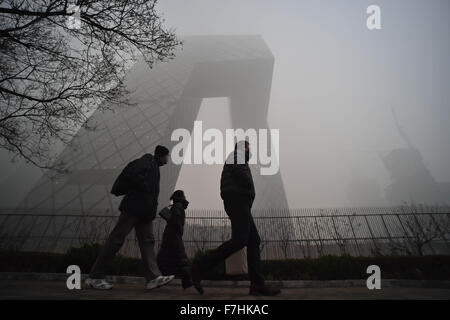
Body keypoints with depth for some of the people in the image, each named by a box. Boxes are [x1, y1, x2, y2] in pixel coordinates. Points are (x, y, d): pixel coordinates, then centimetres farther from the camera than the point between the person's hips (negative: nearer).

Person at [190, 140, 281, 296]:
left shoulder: (241, 162, 34)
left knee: (254, 241, 0)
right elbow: (241, 174, -13)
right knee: (240, 239, -23)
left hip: (241, 205, 10)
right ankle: (200, 266, -24)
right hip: (237, 201, -10)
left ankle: (257, 284, -8)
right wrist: (250, 187, 2)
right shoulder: (237, 155, 7)